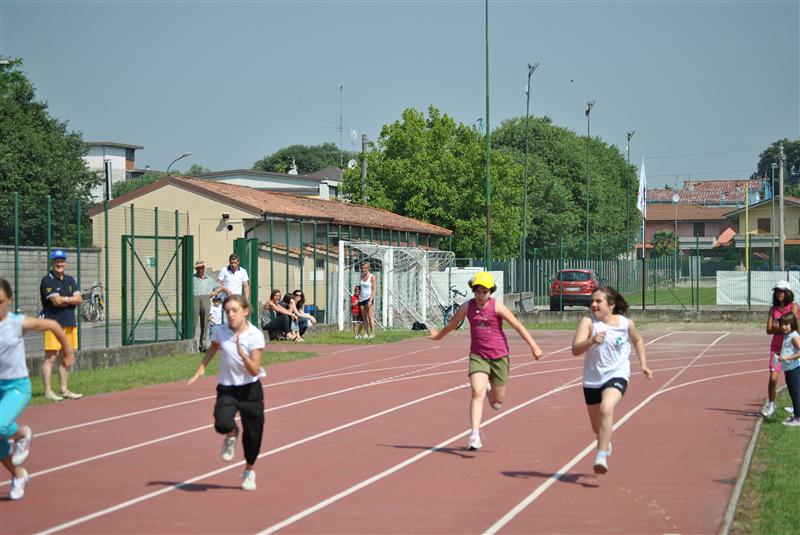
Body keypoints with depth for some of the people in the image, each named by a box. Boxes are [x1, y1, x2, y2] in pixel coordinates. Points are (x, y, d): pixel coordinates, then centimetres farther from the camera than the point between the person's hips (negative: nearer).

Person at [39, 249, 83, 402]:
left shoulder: (70, 280, 15)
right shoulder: (47, 281, -5)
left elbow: (78, 299, 3)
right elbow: (56, 300, -16)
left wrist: (63, 300, -11)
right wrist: (71, 299, -2)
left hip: (70, 323, 7)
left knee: (67, 358, 10)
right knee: (50, 357, -8)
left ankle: (64, 390, 17)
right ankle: (48, 391, -7)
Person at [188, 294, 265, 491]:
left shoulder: (255, 335, -14)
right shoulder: (222, 332, -3)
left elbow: (254, 370, -19)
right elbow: (213, 348, 22)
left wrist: (242, 353, -33)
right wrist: (201, 368, 13)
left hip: (250, 389, -2)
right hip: (227, 388, 2)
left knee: (252, 434, 4)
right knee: (222, 424, -26)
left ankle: (249, 471, 31)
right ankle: (231, 434, 13)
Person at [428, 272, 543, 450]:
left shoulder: (497, 307, -11)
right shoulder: (466, 307, -3)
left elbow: (518, 326, -10)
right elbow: (452, 324, 17)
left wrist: (533, 346, -15)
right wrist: (438, 335, 32)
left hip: (499, 356, 0)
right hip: (478, 356, 1)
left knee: (498, 402, 11)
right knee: (477, 392, -22)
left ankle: (490, 391, 50)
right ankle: (475, 435, -23)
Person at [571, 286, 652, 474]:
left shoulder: (626, 324, -4)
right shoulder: (588, 322, -10)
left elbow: (637, 340, 19)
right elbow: (575, 349, -22)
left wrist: (643, 364, 14)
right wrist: (591, 341, -40)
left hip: (617, 376, -2)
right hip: (592, 380, 2)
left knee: (606, 409, -32)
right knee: (597, 427, 16)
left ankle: (602, 457, -33)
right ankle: (605, 443, 53)